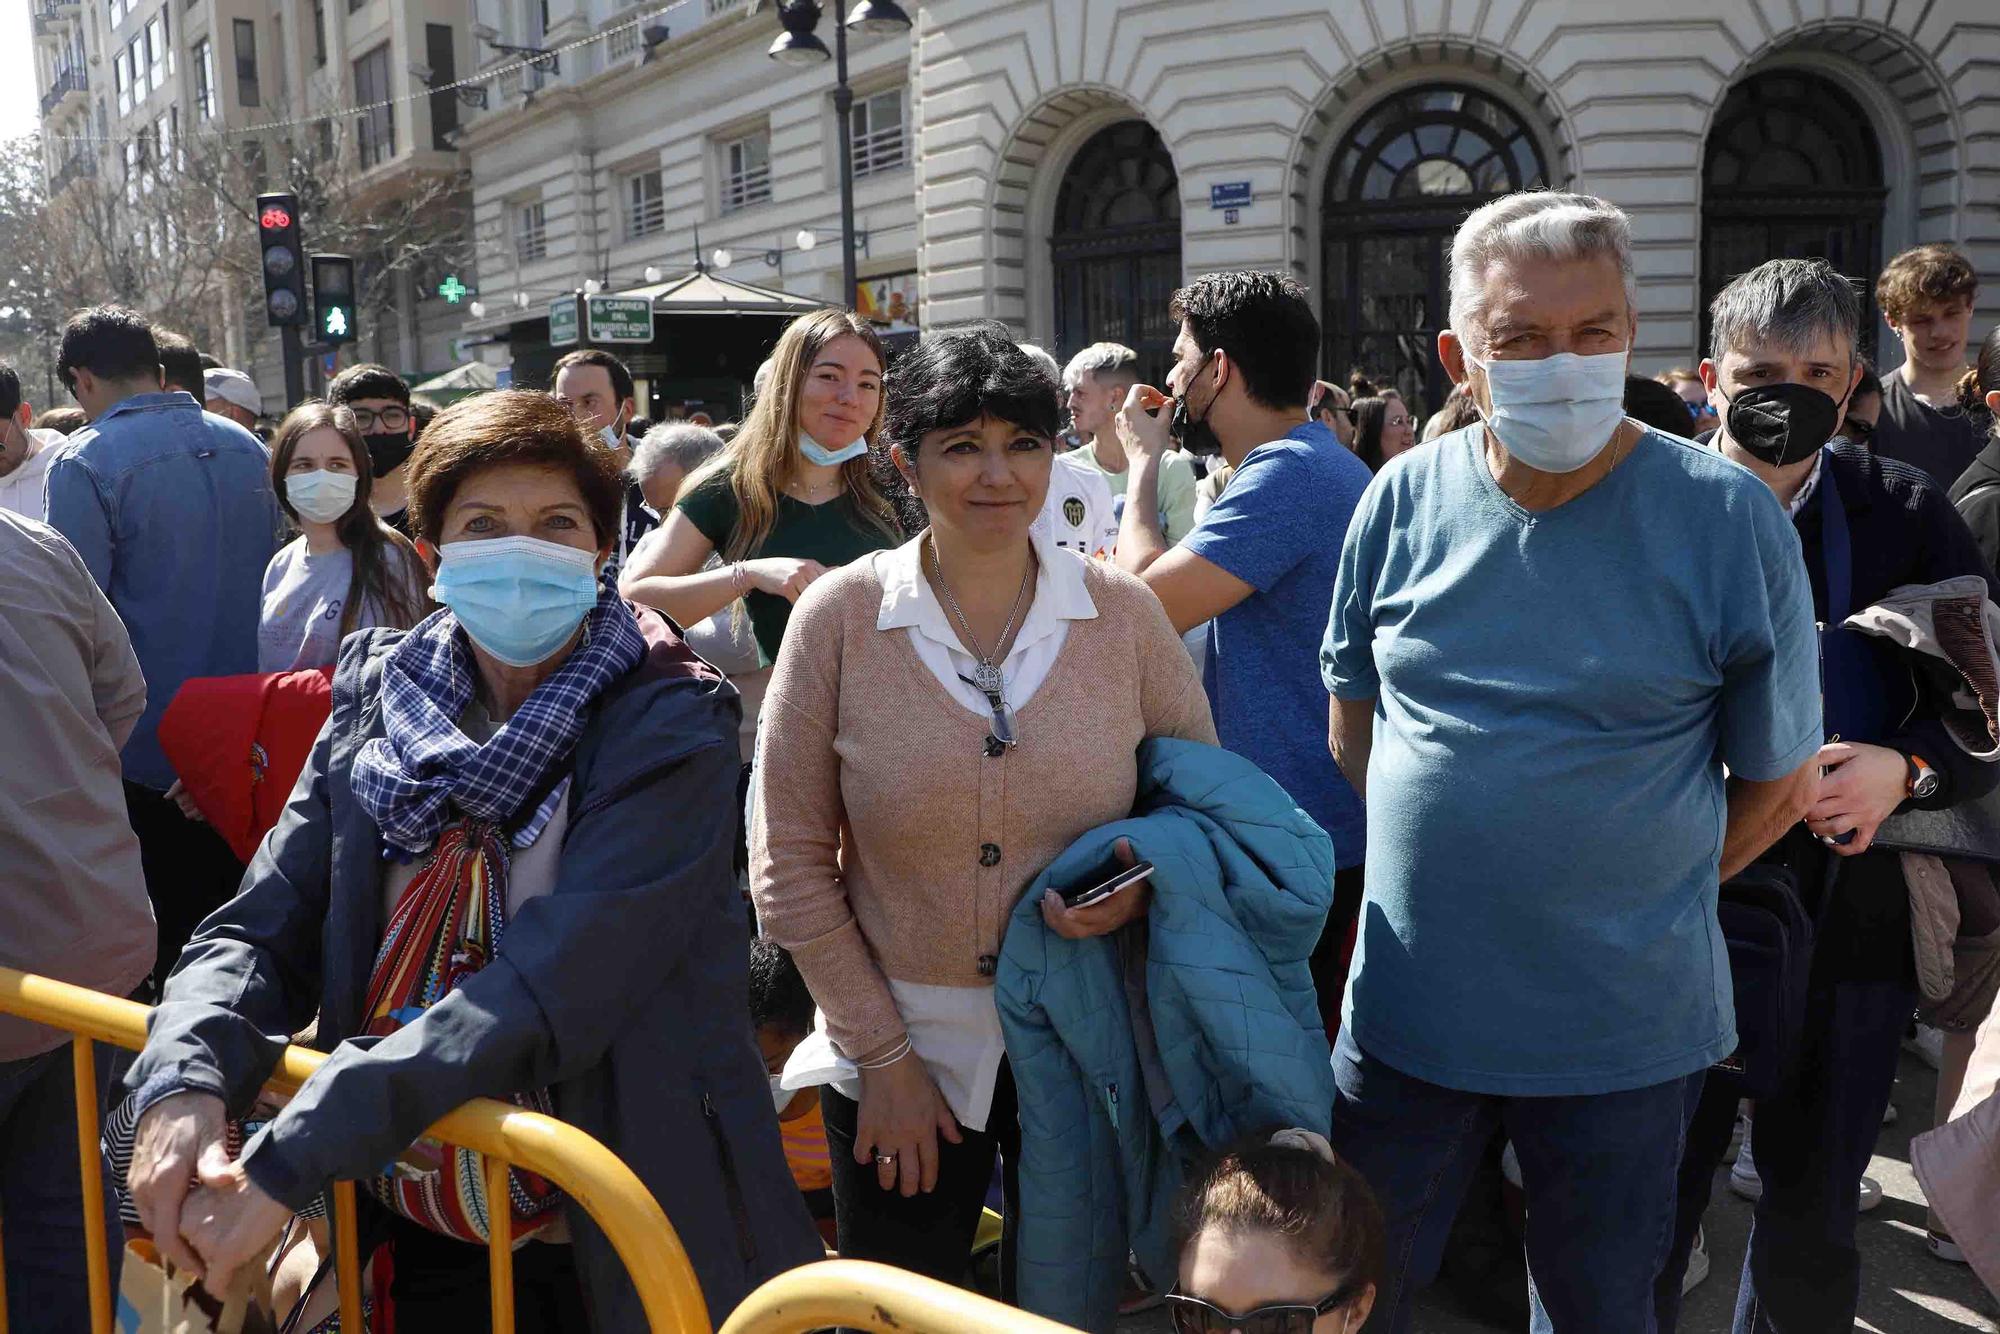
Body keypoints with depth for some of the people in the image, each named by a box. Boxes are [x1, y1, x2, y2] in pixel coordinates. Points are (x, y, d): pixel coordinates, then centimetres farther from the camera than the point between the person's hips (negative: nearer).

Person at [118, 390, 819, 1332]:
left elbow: (554, 990, -26)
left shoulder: (671, 726, -16)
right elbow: (262, 928, -2)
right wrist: (182, 1083, -23)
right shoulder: (377, 696, -1)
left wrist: (285, 1164, -29)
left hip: (627, 1243, -3)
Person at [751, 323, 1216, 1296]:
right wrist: (881, 1055, -7)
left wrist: (1144, 881, -15)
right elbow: (790, 864, -6)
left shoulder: (1122, 612, -5)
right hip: (899, 1046, -1)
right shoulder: (840, 616, -9)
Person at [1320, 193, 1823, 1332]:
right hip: (1406, 1010, 2)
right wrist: (1446, 858, 5)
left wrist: (1627, 900, 2)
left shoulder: (1730, 518, -11)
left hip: (1623, 1034, -2)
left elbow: (1779, 780, -3)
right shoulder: (1405, 499, -3)